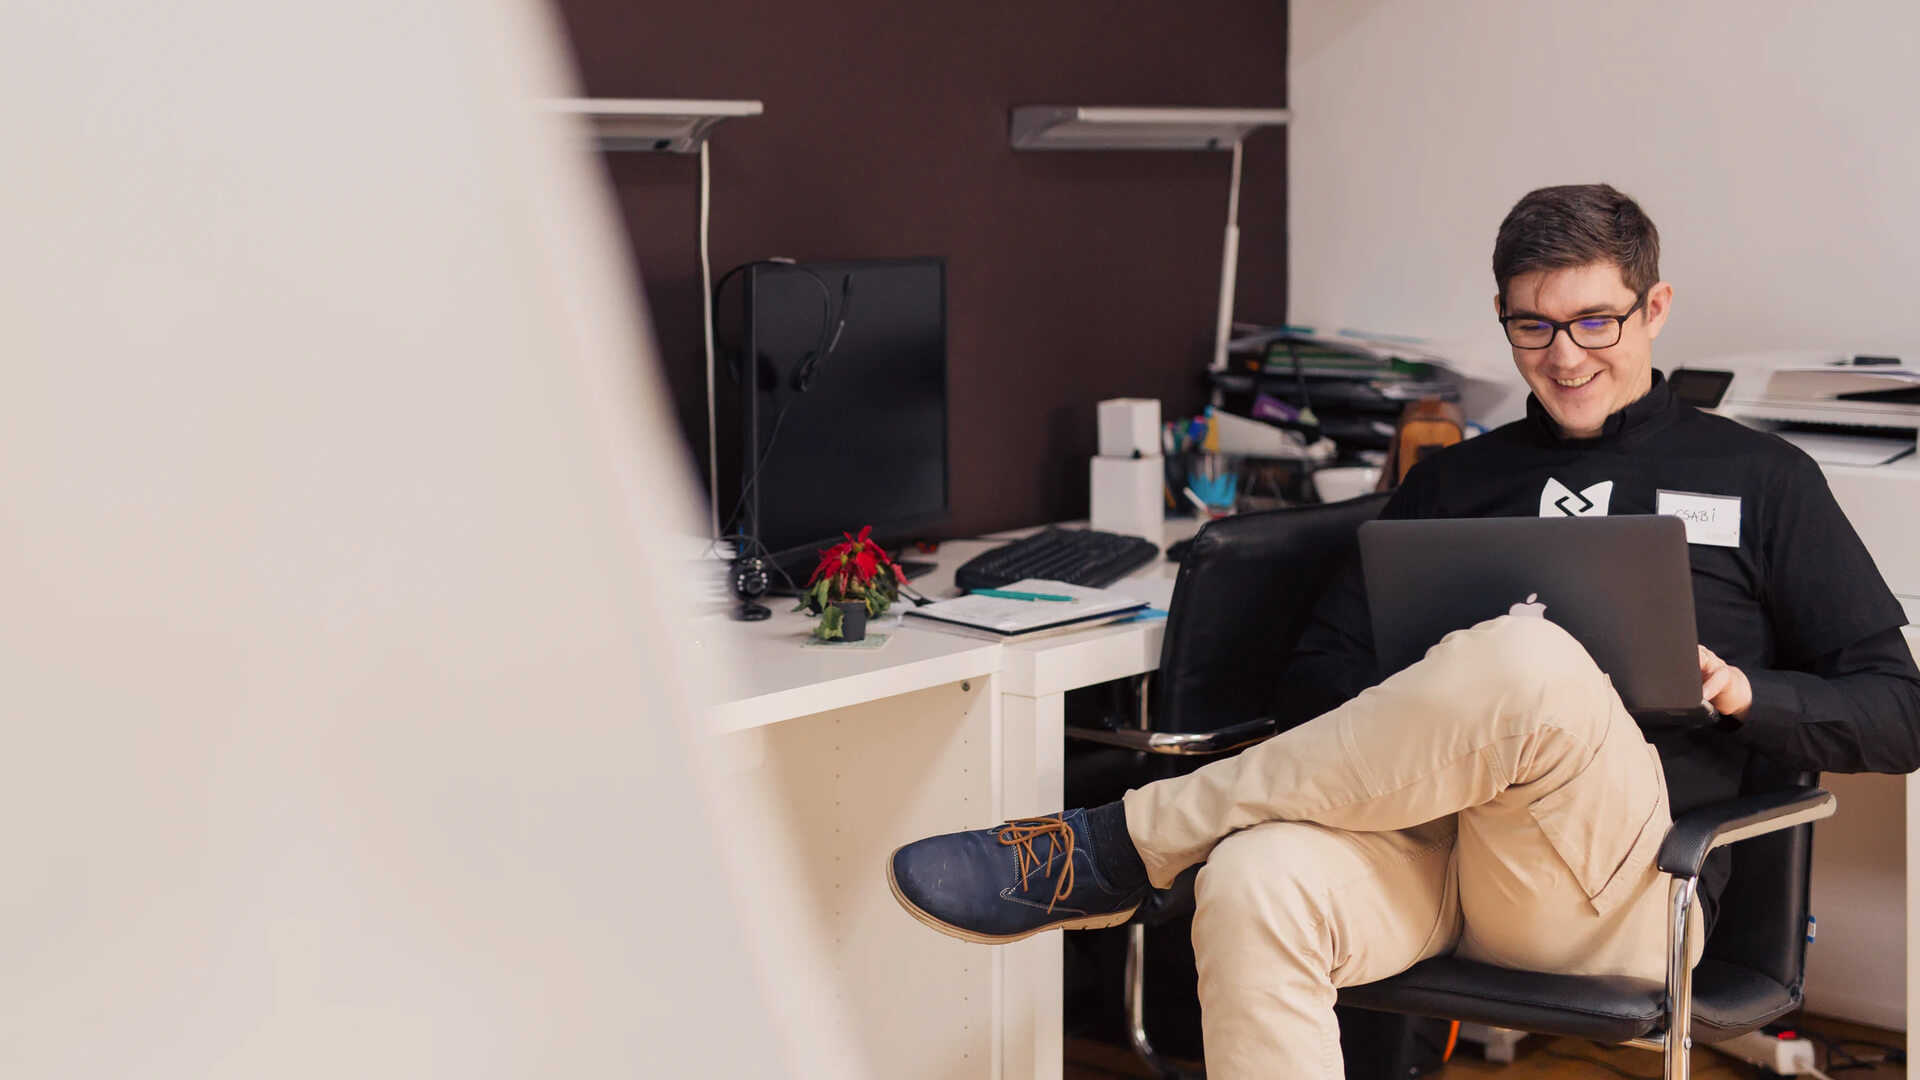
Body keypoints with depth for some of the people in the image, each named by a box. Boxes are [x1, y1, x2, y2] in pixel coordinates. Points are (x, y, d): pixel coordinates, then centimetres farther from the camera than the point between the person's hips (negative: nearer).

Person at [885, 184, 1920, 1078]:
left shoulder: (1759, 479, 17)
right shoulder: (1452, 479, 24)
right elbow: (1316, 673, 17)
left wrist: (1740, 691, -6)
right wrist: (1415, 710, -6)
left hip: (1618, 877, -2)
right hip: (1423, 826, 3)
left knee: (1527, 659, -36)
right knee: (1254, 884, -34)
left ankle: (1119, 846, -24)